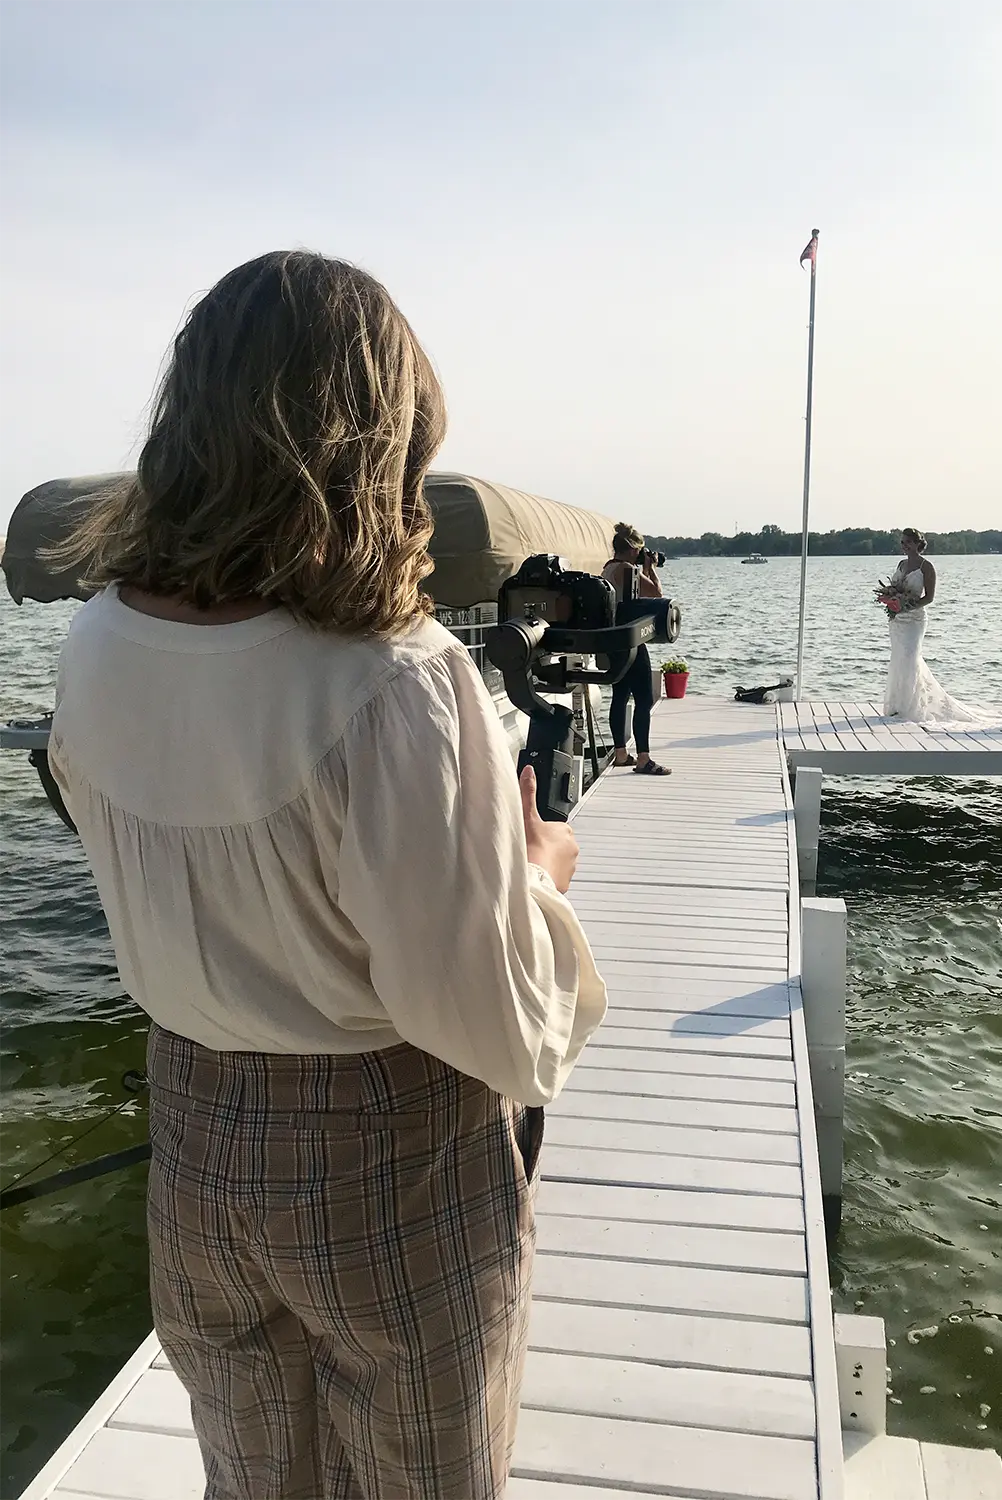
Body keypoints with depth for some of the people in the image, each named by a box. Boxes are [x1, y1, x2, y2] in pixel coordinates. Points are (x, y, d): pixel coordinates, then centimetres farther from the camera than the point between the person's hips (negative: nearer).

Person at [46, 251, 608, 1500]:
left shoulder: (94, 645, -10)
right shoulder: (395, 683, -30)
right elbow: (490, 1023, -23)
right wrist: (539, 869, -5)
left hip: (195, 1130, 5)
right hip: (393, 1163, -5)